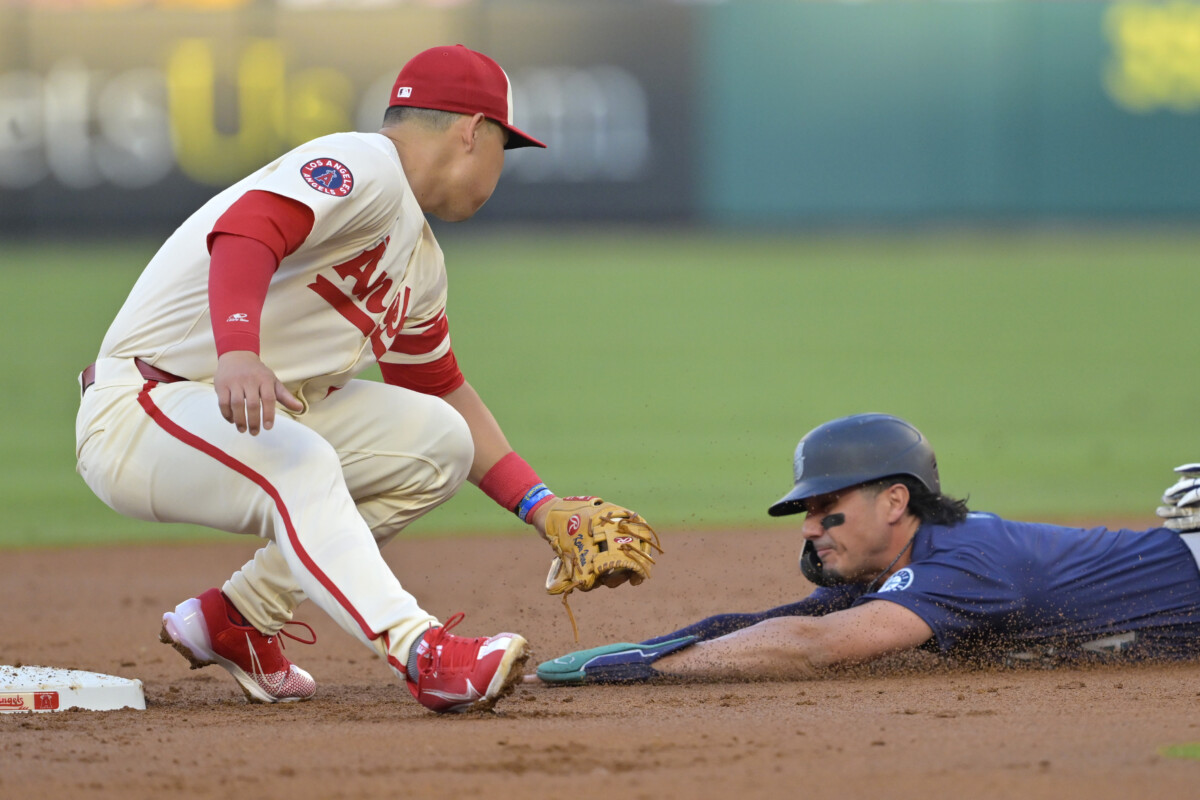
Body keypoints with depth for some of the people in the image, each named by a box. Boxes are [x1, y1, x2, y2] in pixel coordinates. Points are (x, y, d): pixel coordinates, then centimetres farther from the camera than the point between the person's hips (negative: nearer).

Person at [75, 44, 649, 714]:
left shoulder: (420, 262, 18)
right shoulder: (363, 168, -15)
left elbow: (446, 396, 27)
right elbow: (247, 229, -33)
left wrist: (542, 508, 17)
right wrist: (237, 352, -51)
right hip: (138, 410, -10)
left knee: (438, 440, 2)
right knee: (298, 460, -36)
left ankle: (238, 619, 3)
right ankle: (419, 653, -53)